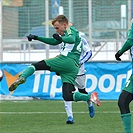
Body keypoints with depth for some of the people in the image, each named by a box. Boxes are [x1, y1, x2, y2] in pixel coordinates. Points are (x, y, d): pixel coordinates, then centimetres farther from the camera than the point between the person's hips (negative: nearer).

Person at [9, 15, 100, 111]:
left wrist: (61, 39, -38)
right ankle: (90, 97, -15)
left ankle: (22, 77, -33)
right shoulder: (68, 34, 33)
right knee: (67, 96, -1)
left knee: (35, 66, -8)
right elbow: (53, 41, 43)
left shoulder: (70, 30, 5)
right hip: (74, 68, 9)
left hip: (66, 60, -9)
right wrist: (36, 38, 40)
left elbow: (71, 39, -19)